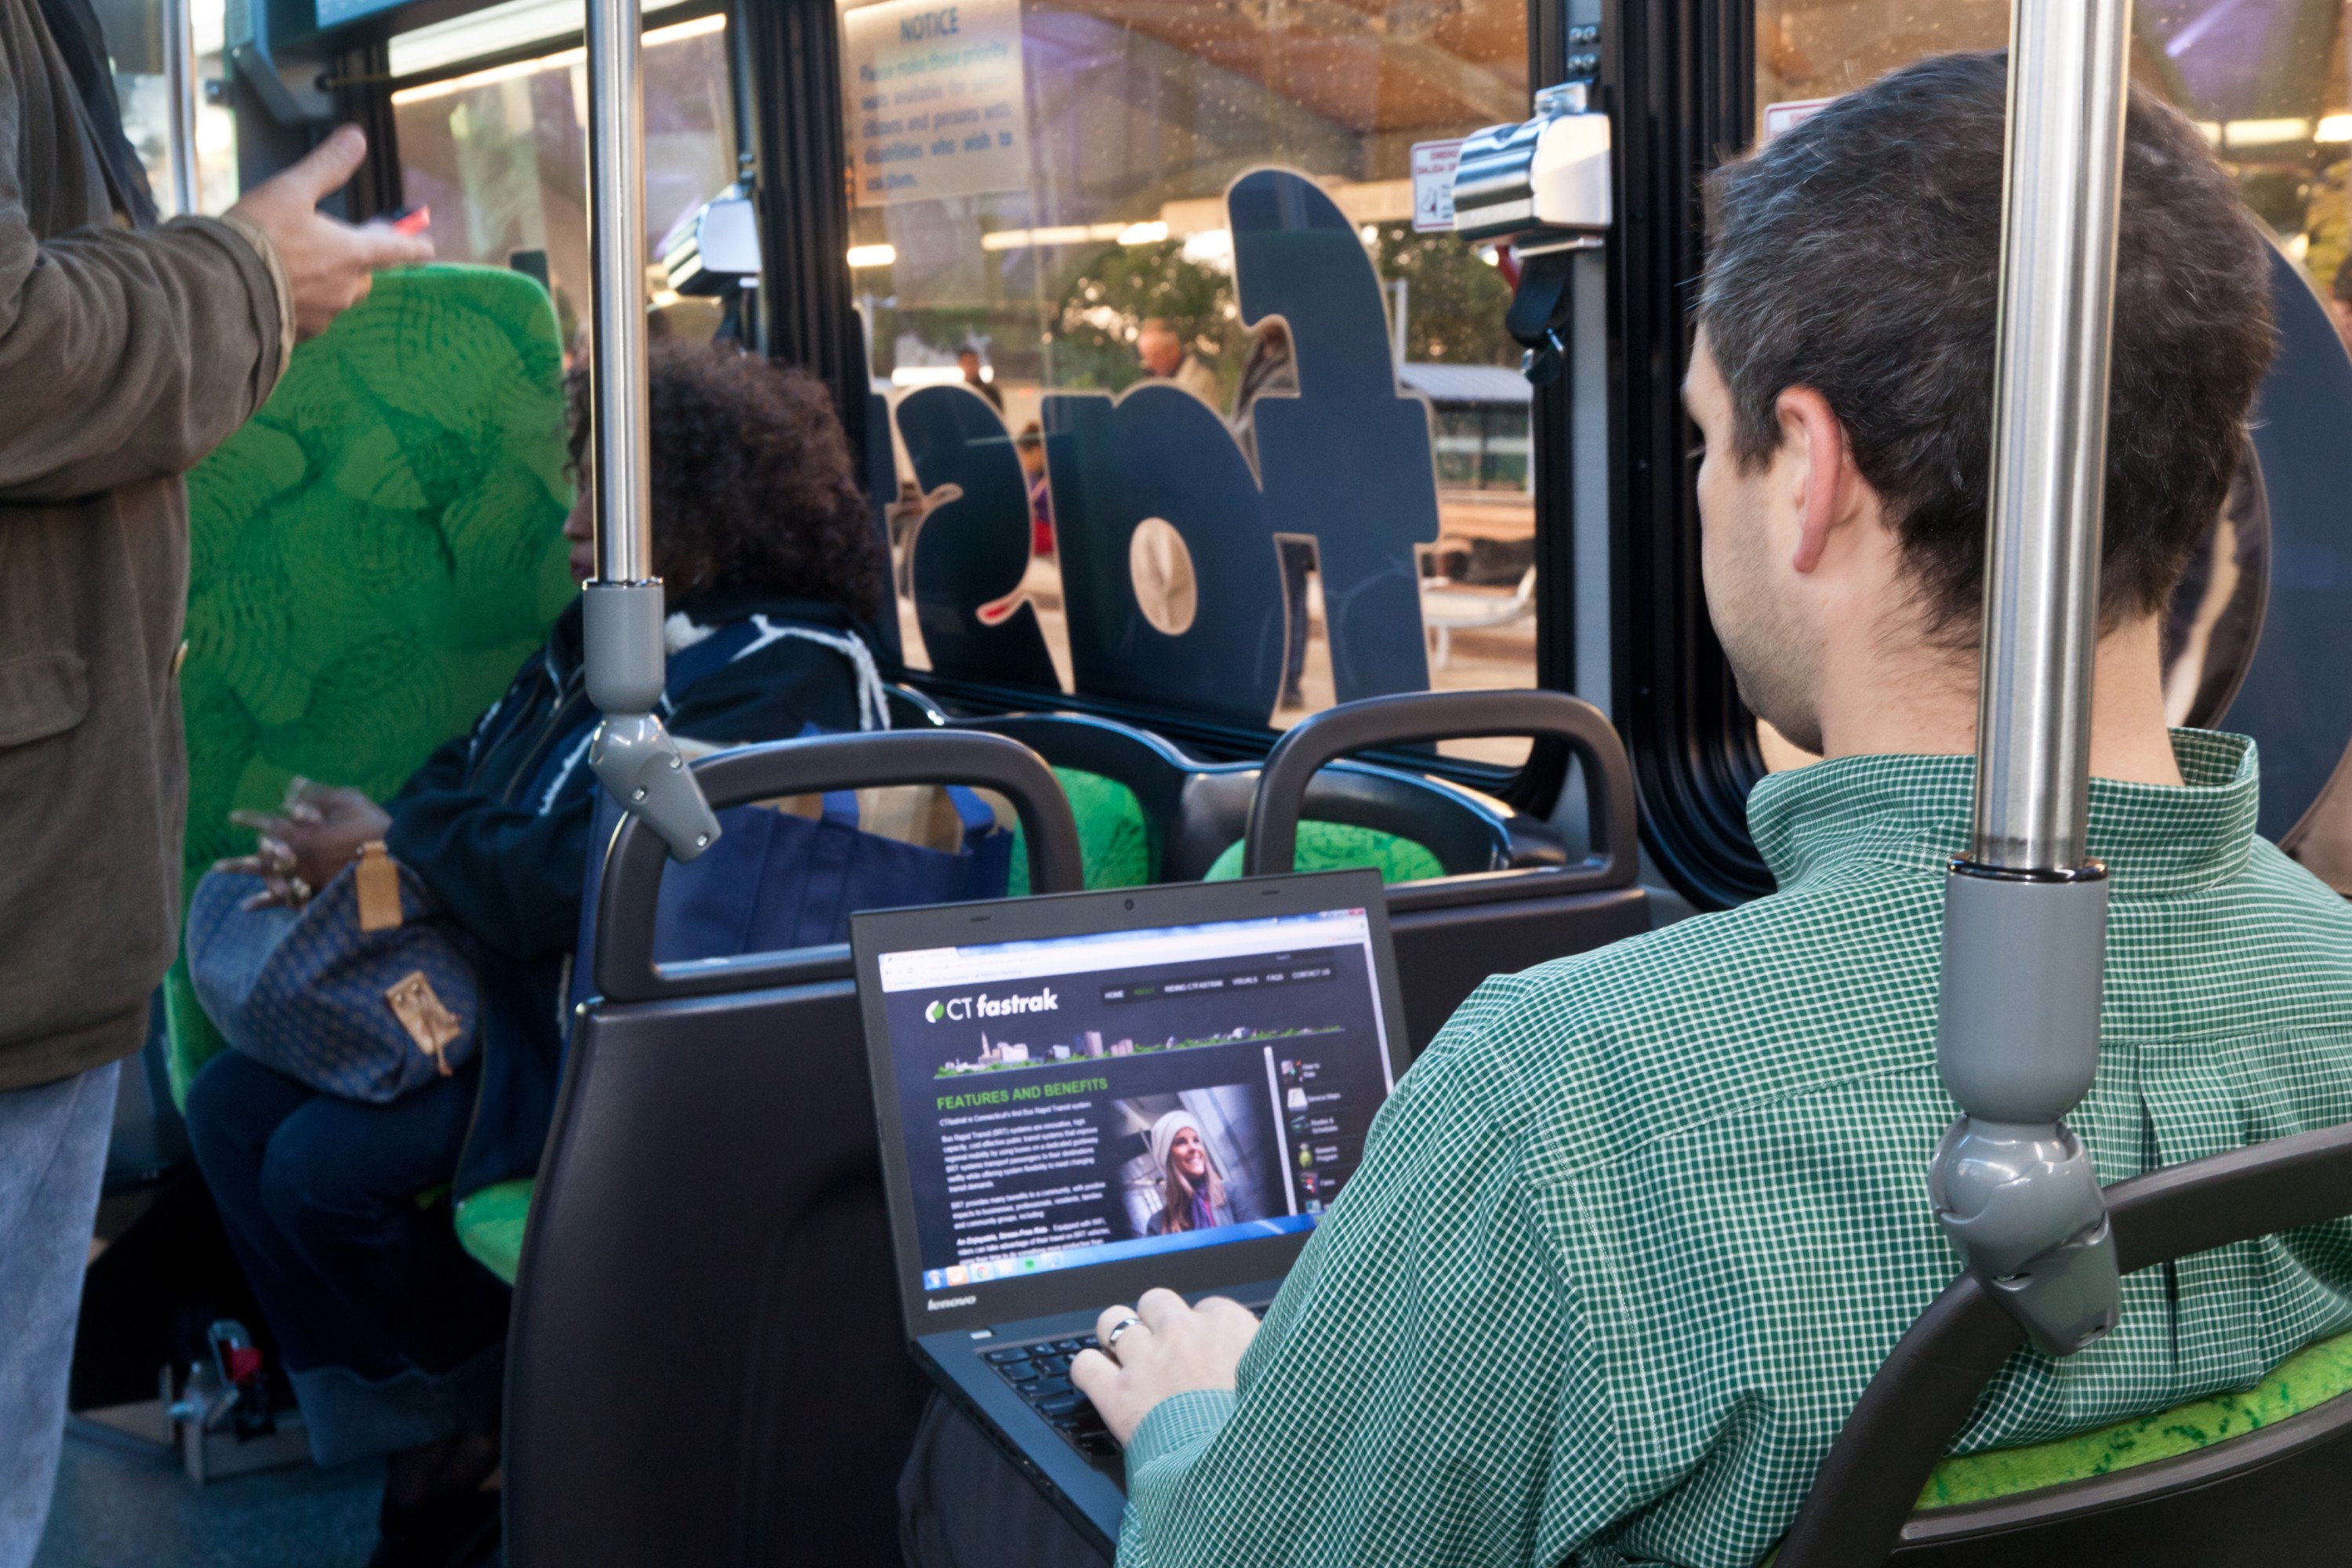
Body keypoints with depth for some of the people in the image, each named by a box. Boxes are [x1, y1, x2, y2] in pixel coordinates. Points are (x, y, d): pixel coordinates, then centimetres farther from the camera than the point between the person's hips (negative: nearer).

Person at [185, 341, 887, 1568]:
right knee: (233, 1103, 3)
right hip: (498, 985, 10)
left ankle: (487, 1417, 8)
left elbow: (583, 879, -26)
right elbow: (468, 777, 11)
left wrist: (391, 846, -15)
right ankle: (401, 1427, 9)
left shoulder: (774, 680, -19)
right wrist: (342, 842, -10)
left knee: (327, 1168, -18)